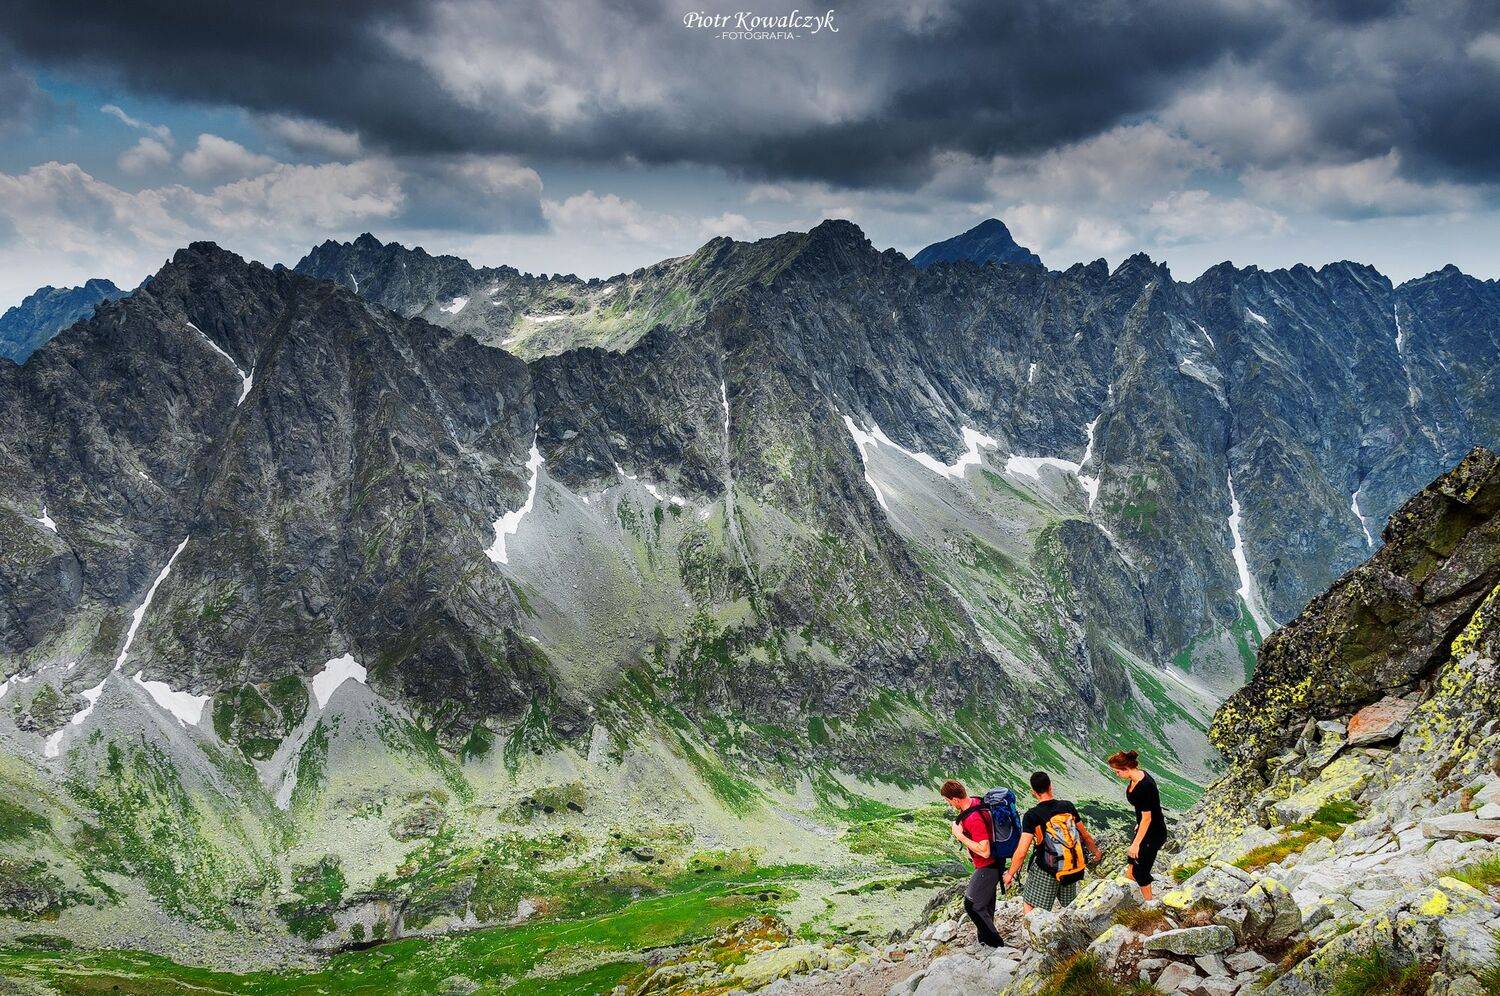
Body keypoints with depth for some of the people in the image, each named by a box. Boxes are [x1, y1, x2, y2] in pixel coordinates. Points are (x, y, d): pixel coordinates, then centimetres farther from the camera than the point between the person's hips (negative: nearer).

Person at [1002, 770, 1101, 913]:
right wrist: (1095, 851, 27)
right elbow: (1085, 835, 8)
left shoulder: (1031, 816, -15)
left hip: (1045, 870, -4)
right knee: (1070, 905, 22)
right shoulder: (1068, 806, -4)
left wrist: (1010, 874, -3)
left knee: (1029, 907, 5)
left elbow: (1021, 852, -17)